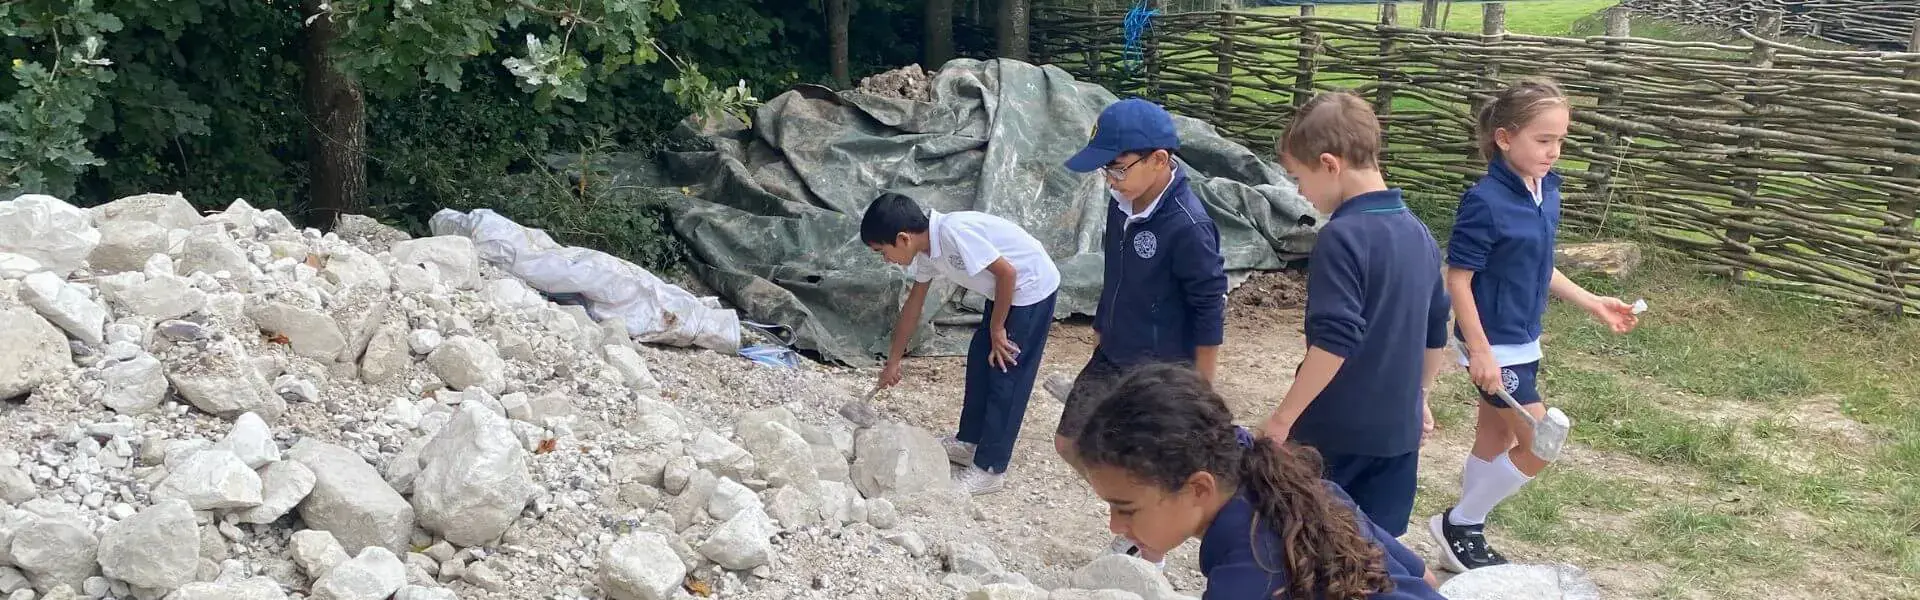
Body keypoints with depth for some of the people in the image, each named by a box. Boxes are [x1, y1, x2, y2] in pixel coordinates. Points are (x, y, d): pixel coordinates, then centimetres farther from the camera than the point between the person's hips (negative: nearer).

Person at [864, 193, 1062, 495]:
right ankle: (968, 442, 32)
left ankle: (990, 469, 5)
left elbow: (1007, 272, -27)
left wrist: (997, 329, -14)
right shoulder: (926, 249, -1)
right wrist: (893, 360, 20)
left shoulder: (953, 232, -30)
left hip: (1031, 288, -9)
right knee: (980, 361, 17)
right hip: (1006, 290, 9)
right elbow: (914, 304, 12)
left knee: (1006, 376, -3)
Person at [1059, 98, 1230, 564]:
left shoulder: (1187, 225, -26)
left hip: (1161, 371, -8)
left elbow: (1209, 310, -19)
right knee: (1070, 444, 14)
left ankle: (1150, 563, 27)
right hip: (1111, 357, 8)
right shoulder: (1123, 203, -3)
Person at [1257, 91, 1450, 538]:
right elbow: (1436, 331, 17)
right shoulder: (1419, 234, 8)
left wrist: (1282, 418, -18)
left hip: (1334, 431, -7)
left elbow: (1333, 343, -24)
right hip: (1398, 429, 7)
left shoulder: (1342, 237, -18)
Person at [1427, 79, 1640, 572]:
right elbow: (1458, 279, -20)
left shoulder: (1546, 191, 2)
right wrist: (1479, 351, -22)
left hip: (1523, 342, 8)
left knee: (1496, 444, 16)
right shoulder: (1485, 202, -22)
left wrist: (1591, 303, 12)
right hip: (1496, 346, -8)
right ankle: (1458, 527, 12)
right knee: (1539, 446, -4)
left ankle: (1464, 538, 29)